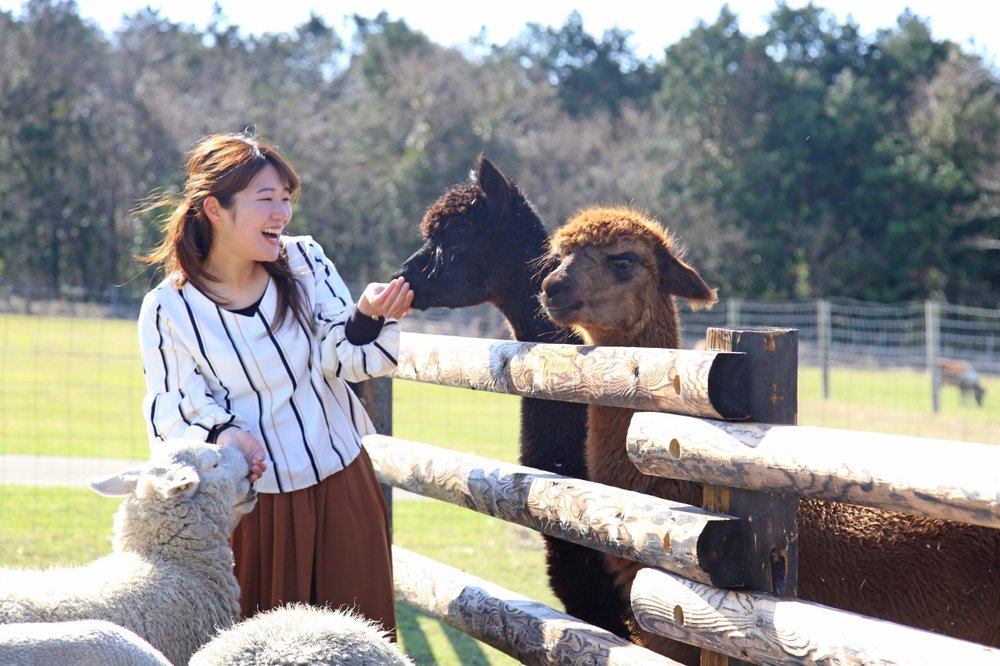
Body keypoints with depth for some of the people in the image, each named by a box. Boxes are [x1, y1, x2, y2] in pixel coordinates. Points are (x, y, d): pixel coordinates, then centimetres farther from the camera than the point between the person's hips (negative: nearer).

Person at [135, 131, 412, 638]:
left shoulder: (304, 261, -2)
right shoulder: (169, 310, -9)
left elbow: (343, 360, -8)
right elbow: (175, 409, -4)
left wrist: (369, 316, -28)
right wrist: (223, 433, -24)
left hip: (342, 485, 3)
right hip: (252, 499, -3)